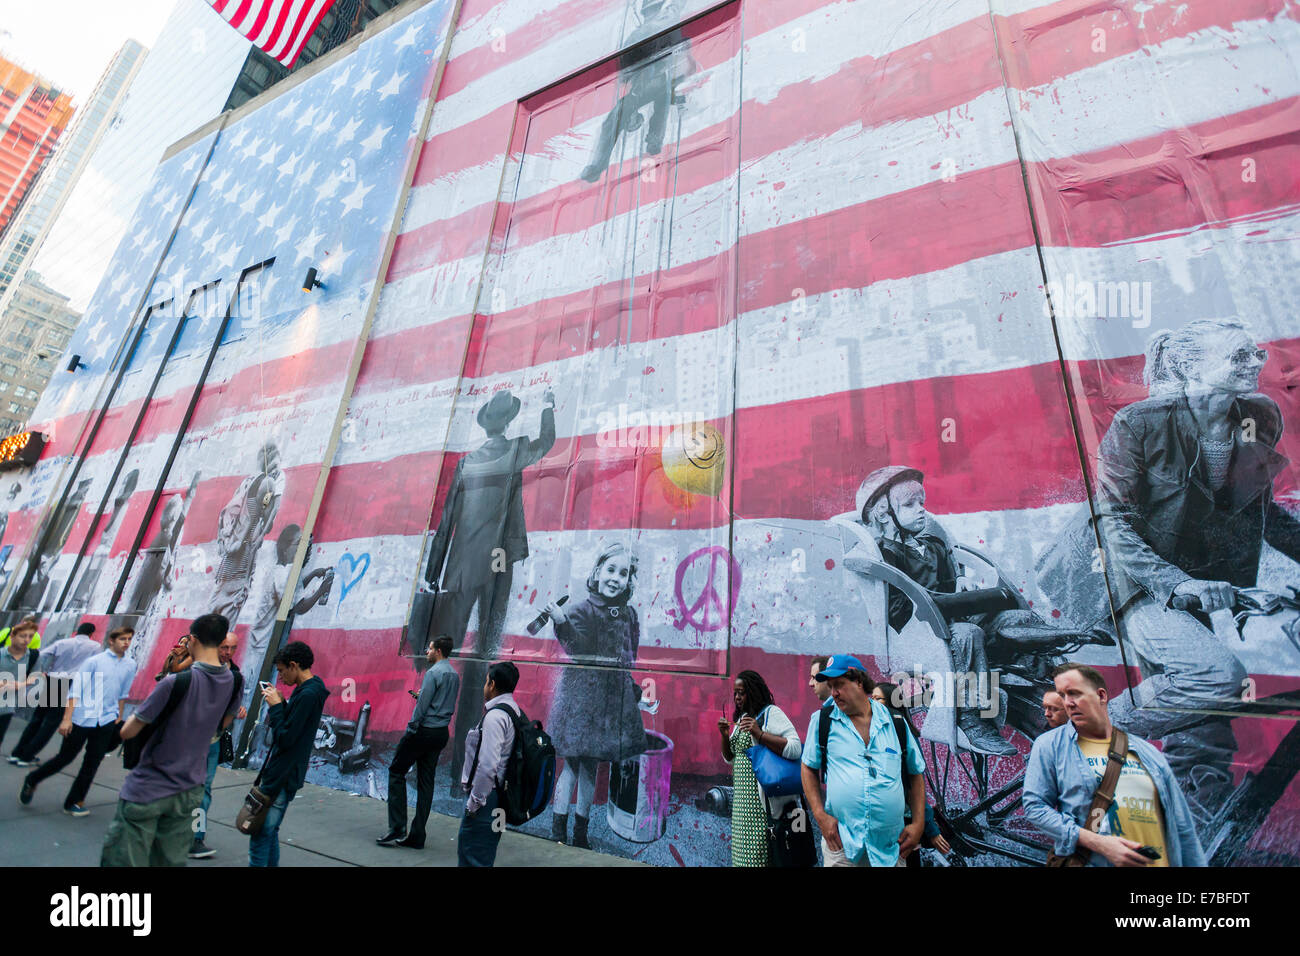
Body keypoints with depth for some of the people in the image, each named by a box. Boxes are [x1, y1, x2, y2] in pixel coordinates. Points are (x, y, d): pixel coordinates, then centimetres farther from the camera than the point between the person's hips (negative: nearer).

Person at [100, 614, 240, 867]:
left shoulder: (176, 681, -21)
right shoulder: (233, 682, -5)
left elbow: (128, 732, -14)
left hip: (148, 790, -5)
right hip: (189, 791, 5)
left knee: (121, 860, 7)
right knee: (172, 861, 16)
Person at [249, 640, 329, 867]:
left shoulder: (307, 695, -22)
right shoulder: (311, 690, 11)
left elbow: (285, 738, -21)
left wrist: (275, 706, -13)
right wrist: (281, 702, 6)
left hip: (282, 777, -10)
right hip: (282, 774, 10)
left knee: (260, 836, -3)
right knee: (269, 832, 19)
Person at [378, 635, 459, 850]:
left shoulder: (433, 673, -15)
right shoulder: (455, 675, 12)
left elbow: (422, 705, -17)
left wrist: (411, 729, -9)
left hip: (424, 730, -8)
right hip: (441, 733, 8)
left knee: (397, 771, 7)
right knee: (426, 781, 11)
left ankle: (397, 829, 5)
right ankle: (417, 836, 14)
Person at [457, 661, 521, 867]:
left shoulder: (494, 716, -19)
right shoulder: (514, 711, 10)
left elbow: (488, 765, -23)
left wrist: (474, 801, -16)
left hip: (487, 795, -9)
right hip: (501, 792, 9)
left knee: (472, 857, 0)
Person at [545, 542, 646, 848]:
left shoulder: (629, 614, 7)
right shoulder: (583, 610, -8)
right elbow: (576, 647, -25)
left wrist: (634, 687, 16)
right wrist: (562, 622, -43)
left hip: (613, 698, 4)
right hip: (581, 694, -4)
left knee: (591, 767, 14)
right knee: (573, 764, 1)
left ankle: (580, 834, 29)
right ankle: (557, 833, 20)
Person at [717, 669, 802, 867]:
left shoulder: (771, 713, -8)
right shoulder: (741, 718, 15)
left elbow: (795, 749, -19)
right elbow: (730, 759, 20)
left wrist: (759, 734, -23)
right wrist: (725, 735, 2)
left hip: (761, 798, -7)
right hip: (741, 797, 7)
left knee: (757, 852, -8)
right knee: (742, 850, 8)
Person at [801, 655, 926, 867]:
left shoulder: (895, 722, 2)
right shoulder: (822, 720, -1)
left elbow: (916, 774, 11)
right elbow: (809, 769, 5)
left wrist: (918, 824, 2)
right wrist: (820, 815, -6)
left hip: (891, 848, 1)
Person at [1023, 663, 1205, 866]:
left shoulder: (1147, 752, 7)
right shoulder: (1049, 746, -4)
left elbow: (1182, 828, 13)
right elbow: (1034, 806, -9)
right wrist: (1097, 842, -17)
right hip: (1089, 862, -3)